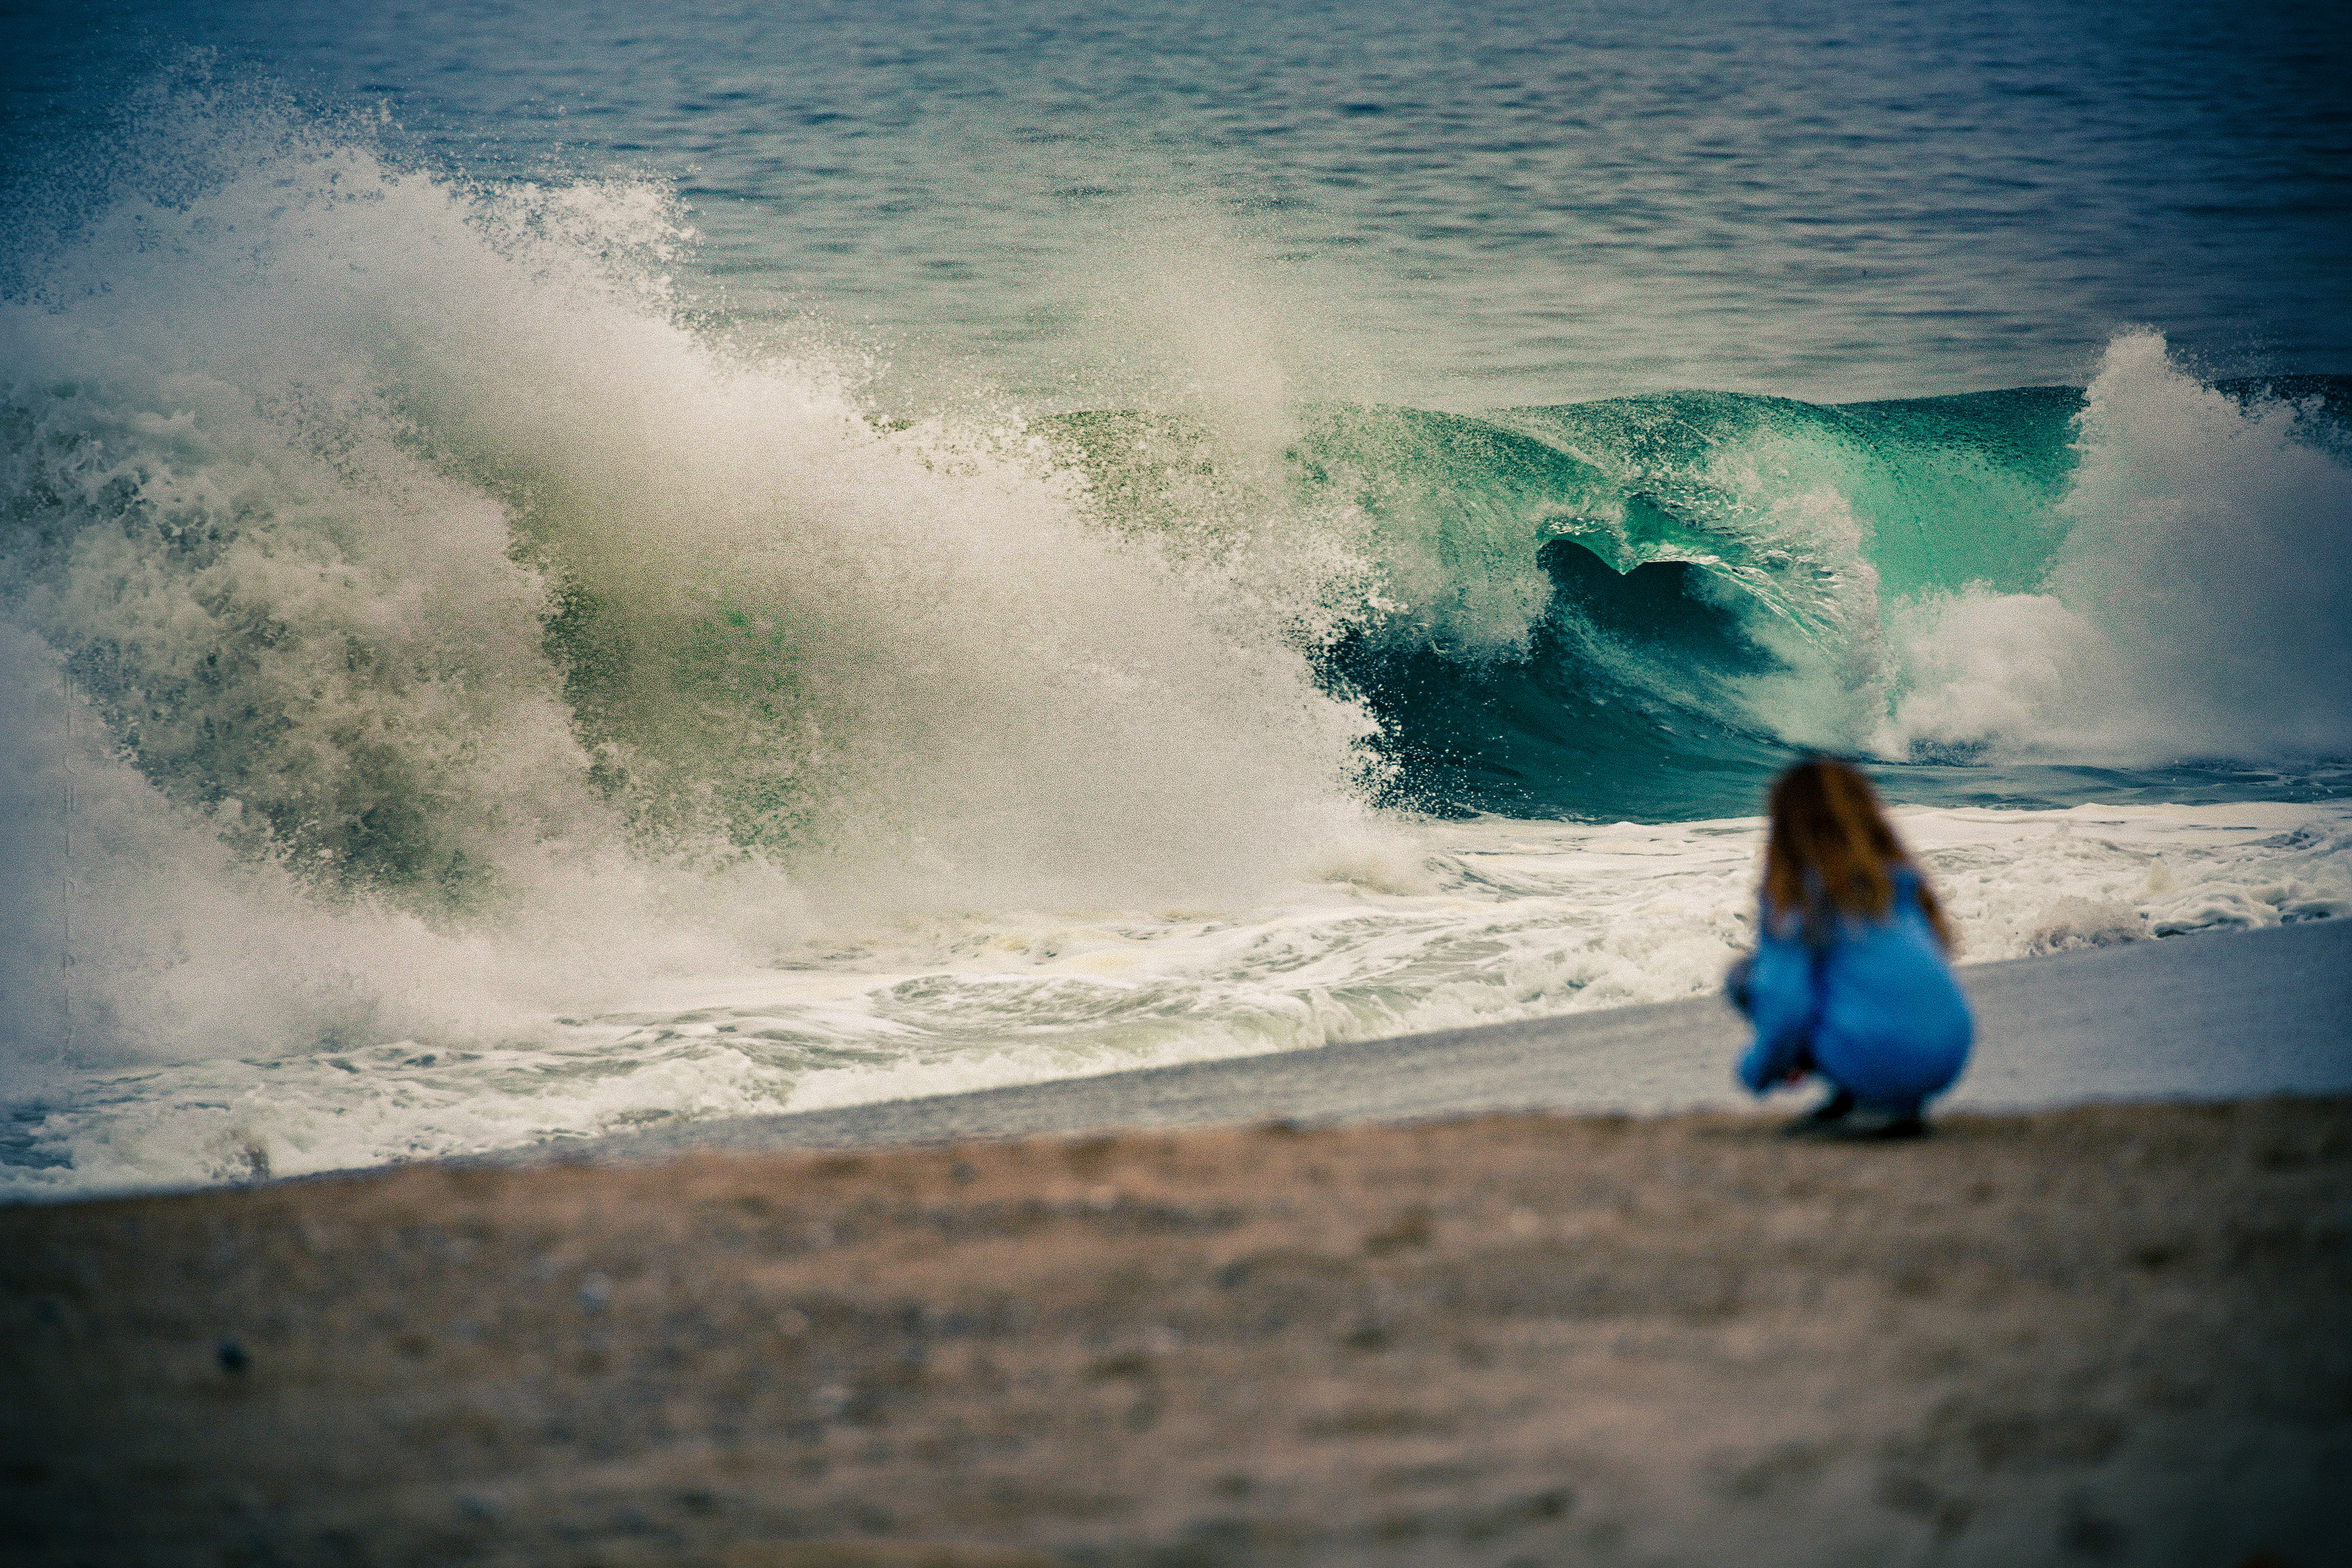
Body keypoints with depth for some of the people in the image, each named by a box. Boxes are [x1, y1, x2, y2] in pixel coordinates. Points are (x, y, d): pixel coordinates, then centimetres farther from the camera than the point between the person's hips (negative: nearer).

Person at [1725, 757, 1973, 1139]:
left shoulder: (1792, 895, -2)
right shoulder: (1904, 878, 14)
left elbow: (1785, 1003, -8)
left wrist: (1758, 1070, 13)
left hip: (1873, 1069, -6)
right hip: (1947, 1063, 6)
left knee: (1743, 975, 12)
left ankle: (1870, 1104, 3)